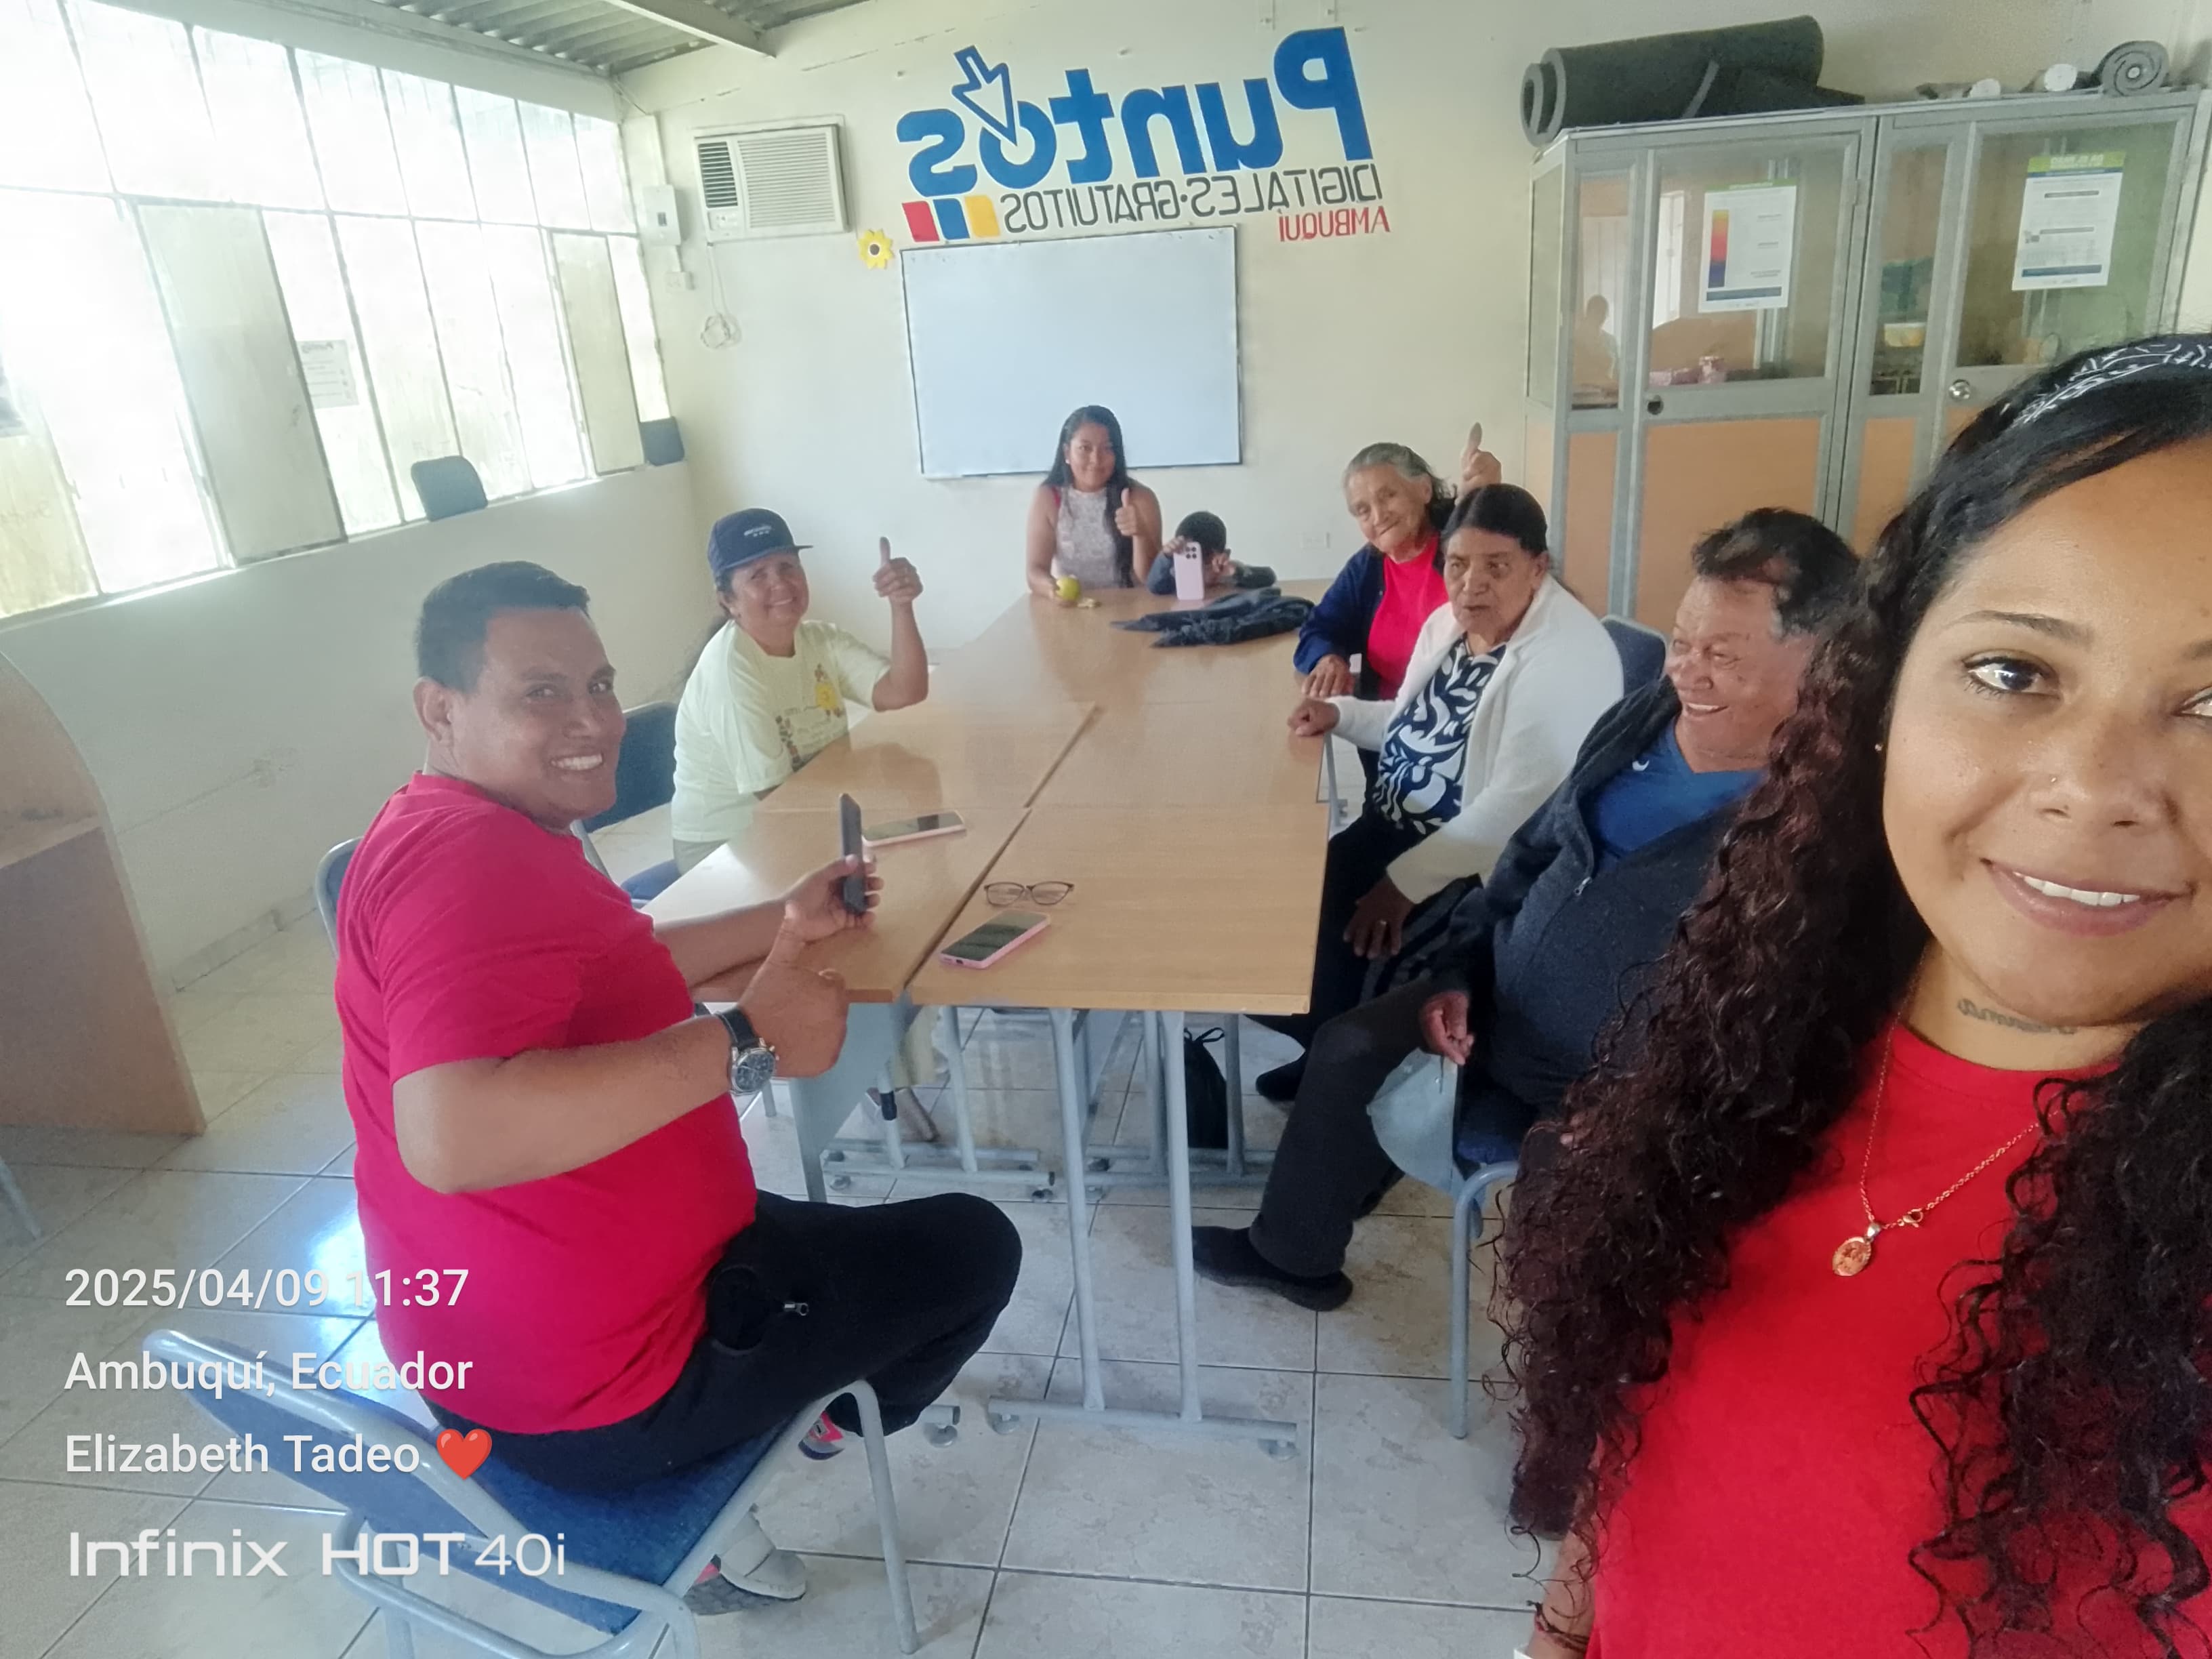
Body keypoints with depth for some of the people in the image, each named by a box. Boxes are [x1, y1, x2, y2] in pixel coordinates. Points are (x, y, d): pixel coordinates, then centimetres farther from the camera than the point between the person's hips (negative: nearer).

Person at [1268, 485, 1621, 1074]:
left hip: (1476, 870, -8)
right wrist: (1340, 713, 3)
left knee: (1345, 932, -17)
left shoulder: (1566, 658, -23)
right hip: (1391, 829, 9)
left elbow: (1517, 806, -29)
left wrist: (1405, 882, -28)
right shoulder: (1448, 622, 6)